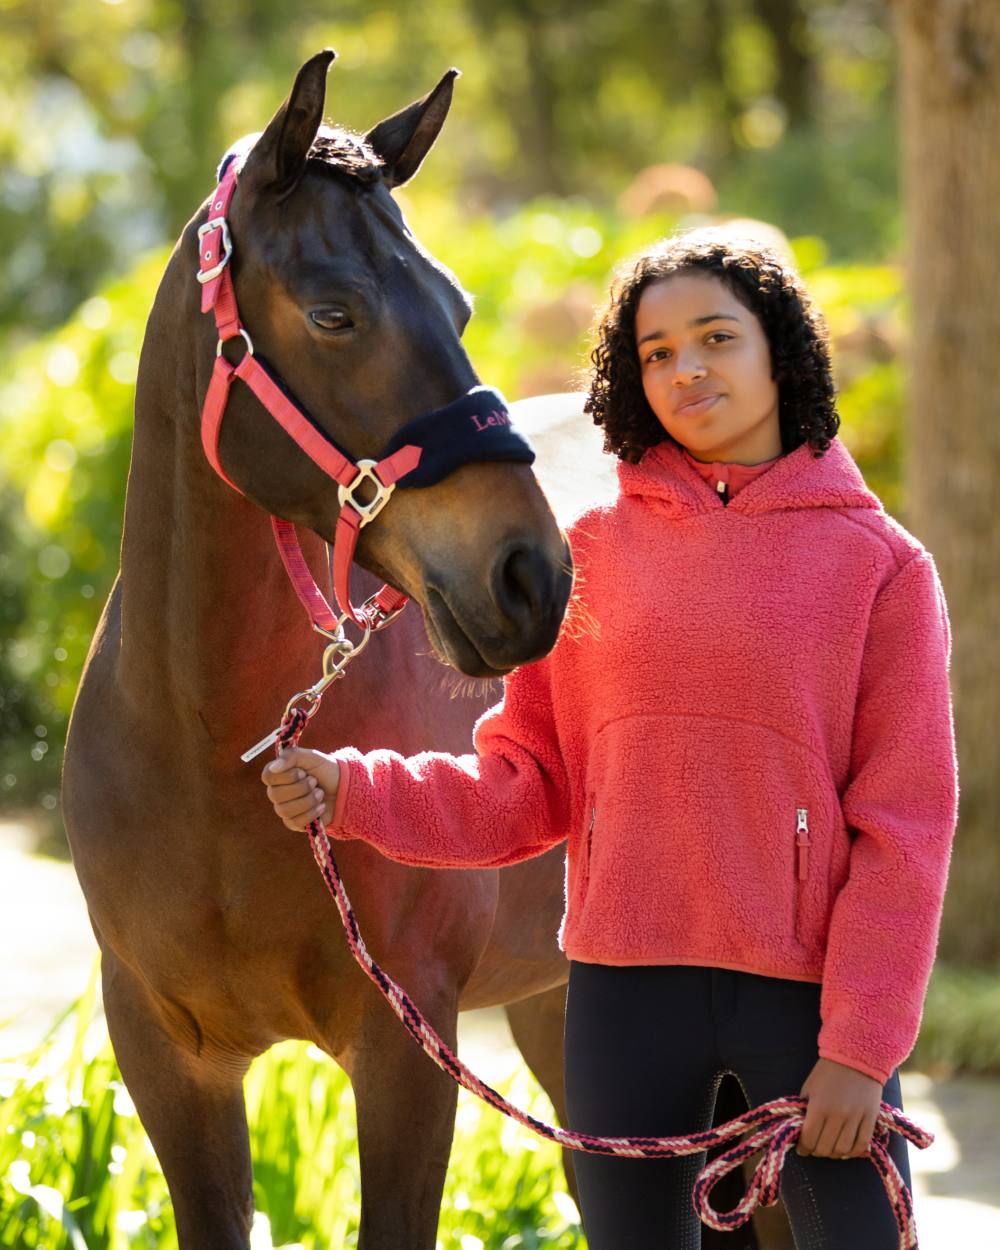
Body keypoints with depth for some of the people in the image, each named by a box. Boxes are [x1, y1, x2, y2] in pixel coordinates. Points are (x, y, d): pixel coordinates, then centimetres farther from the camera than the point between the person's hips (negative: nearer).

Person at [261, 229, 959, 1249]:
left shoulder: (880, 562, -1)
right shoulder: (592, 552, 7)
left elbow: (904, 821, -5)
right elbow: (527, 791, 7)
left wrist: (860, 1047, -11)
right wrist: (351, 793, -9)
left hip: (807, 993, -2)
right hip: (624, 984, 3)